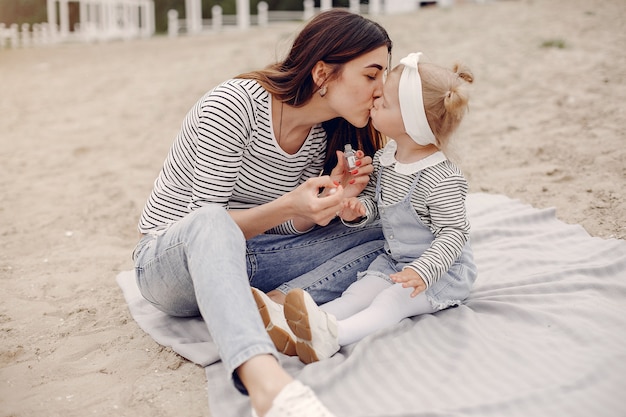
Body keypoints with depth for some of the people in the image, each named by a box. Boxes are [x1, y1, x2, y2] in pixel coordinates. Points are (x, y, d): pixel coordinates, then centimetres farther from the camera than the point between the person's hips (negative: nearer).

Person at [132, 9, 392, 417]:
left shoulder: (326, 135, -2)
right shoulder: (234, 105, -21)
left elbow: (289, 228, 2)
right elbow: (207, 219, -20)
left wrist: (331, 196, -18)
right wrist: (288, 206, -35)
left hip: (236, 260, 6)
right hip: (172, 259, -6)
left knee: (378, 236, -9)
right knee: (210, 224, -42)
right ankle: (266, 380, -60)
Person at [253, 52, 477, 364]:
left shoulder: (442, 180, -25)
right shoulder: (385, 158, 0)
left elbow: (454, 232, -24)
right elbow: (374, 199, 11)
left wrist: (423, 270, -36)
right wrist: (359, 210, -13)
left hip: (442, 269, -7)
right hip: (394, 261, 7)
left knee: (392, 301, -27)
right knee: (357, 293, -12)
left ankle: (331, 336, -50)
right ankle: (292, 329, -31)